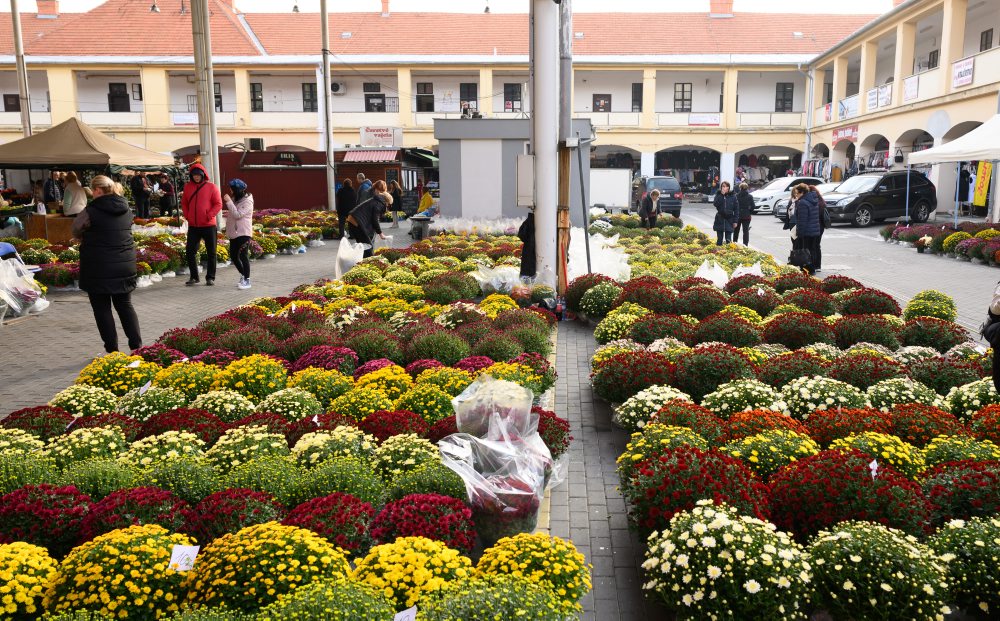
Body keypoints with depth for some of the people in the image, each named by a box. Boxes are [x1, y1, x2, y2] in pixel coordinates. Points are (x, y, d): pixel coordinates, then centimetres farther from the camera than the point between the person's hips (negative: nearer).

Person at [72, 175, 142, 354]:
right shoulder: (126, 209, 5)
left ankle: (112, 350, 7)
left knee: (102, 309, 5)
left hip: (98, 269, -5)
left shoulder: (91, 211, -12)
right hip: (125, 266, 5)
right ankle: (136, 345, 8)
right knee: (125, 305, 14)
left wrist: (85, 239, 22)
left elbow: (76, 231, 1)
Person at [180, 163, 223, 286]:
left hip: (208, 226, -3)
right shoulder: (187, 187, 7)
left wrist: (209, 216, -15)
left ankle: (210, 277, 13)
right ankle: (194, 277, 14)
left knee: (211, 253, 4)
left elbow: (218, 204, -6)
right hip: (193, 226, 3)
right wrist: (187, 215, 2)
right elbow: (184, 203, 16)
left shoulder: (211, 187, -4)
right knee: (190, 252, 2)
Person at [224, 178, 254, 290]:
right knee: (233, 256, 11)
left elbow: (238, 215, -21)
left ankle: (246, 280, -5)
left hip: (243, 233, -9)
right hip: (233, 233, 9)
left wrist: (229, 202, -20)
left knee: (242, 255, -11)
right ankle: (243, 276, 27)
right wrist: (229, 214, 8)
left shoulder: (247, 201, -12)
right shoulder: (235, 199, 15)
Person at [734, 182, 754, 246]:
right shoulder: (750, 197, -3)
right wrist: (750, 213, 10)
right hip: (747, 216, 0)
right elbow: (752, 206, -3)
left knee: (736, 230, 13)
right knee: (746, 230, 4)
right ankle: (745, 244, 1)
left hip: (738, 215, 0)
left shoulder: (736, 196, -6)